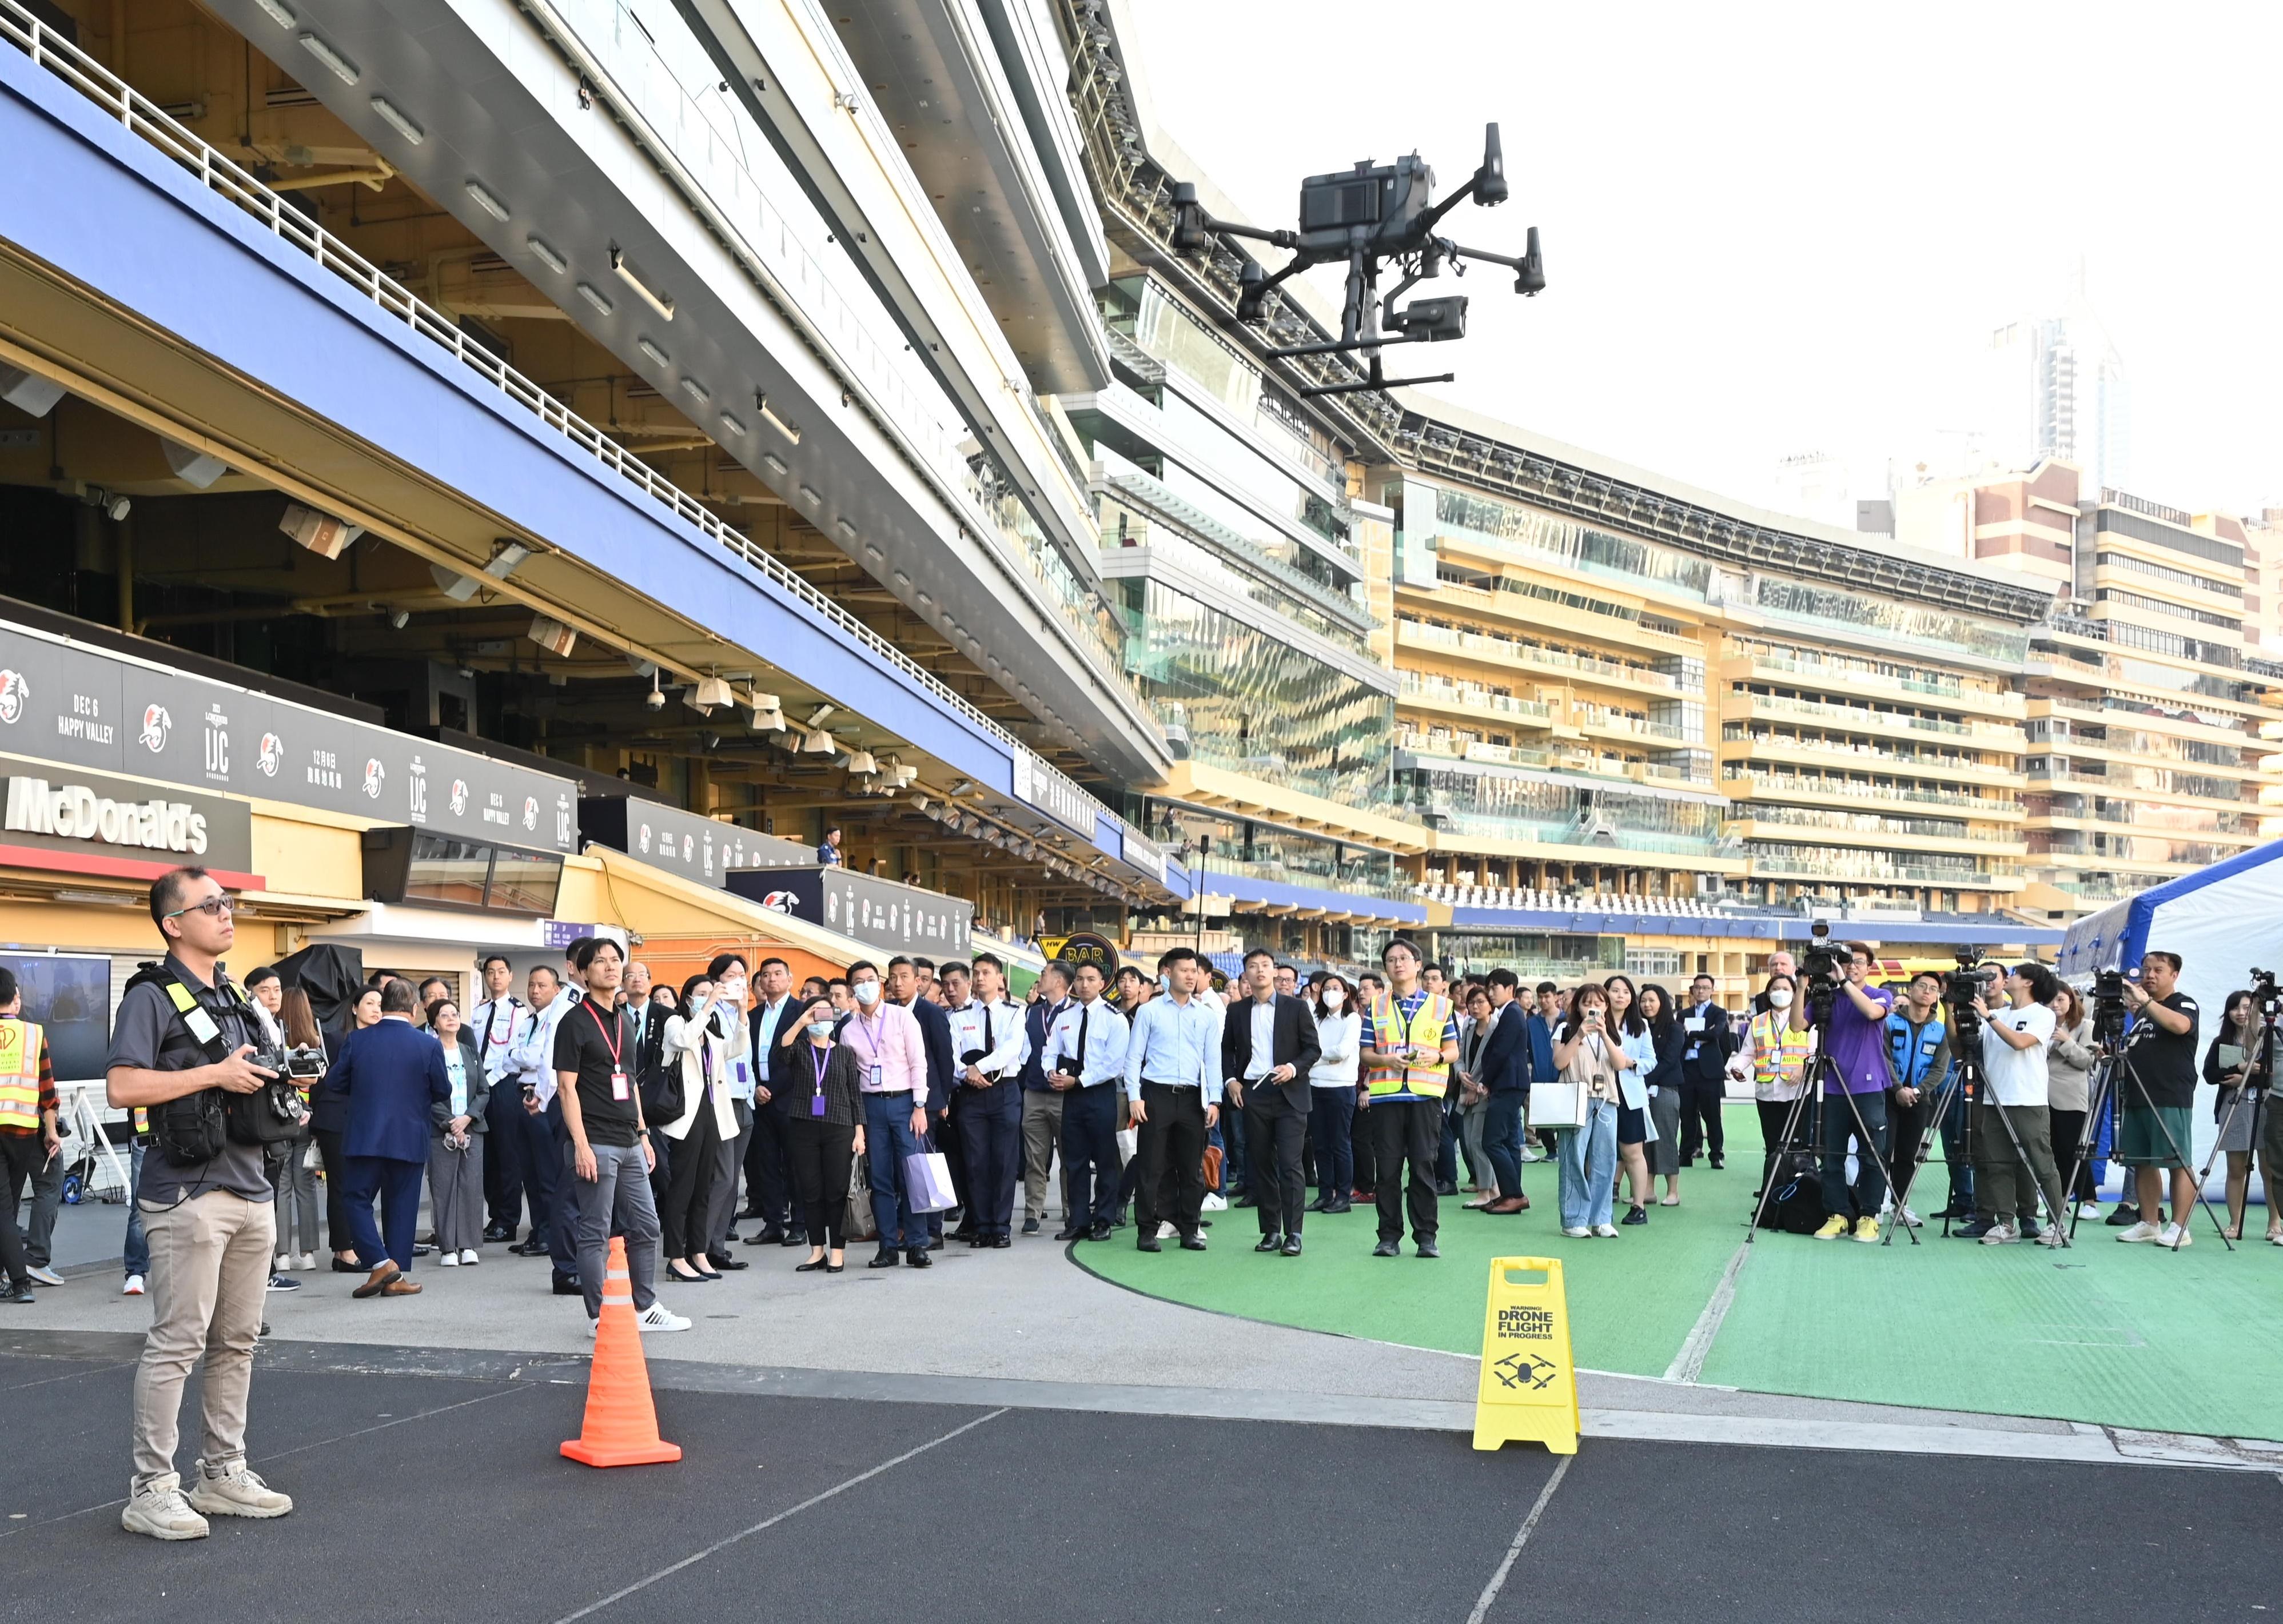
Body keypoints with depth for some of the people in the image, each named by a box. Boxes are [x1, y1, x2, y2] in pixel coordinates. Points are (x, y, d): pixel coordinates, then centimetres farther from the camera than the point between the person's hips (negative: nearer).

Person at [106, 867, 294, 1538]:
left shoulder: (233, 999, 18)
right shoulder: (153, 996, -7)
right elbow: (122, 1086, -19)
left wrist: (274, 1087, 7)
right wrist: (216, 1075, -18)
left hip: (250, 1190, 8)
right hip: (190, 1194, -8)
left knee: (236, 1343, 12)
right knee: (176, 1344, -6)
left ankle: (224, 1474, 21)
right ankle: (151, 1490, 1)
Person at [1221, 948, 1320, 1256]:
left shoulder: (1296, 1007, 4)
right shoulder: (1237, 1011, 11)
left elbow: (1313, 1048, 4)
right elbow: (1227, 1049, 18)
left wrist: (1294, 1068, -13)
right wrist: (1230, 1080, 3)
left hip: (1289, 1094, -3)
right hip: (1251, 1094, 3)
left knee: (1290, 1163, -9)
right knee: (1262, 1164, 6)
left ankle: (1293, 1234, -8)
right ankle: (1271, 1231, 12)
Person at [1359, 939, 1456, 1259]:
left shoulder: (1440, 1004, 9)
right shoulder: (1375, 1007, 11)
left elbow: (1453, 1051, 9)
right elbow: (1366, 1053, 8)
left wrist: (1436, 1057, -12)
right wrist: (1386, 1060, -12)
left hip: (1425, 1093, -1)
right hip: (1385, 1094, 1)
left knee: (1423, 1165, -1)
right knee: (1387, 1167, 1)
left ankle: (1425, 1236, 7)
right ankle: (1389, 1236, 9)